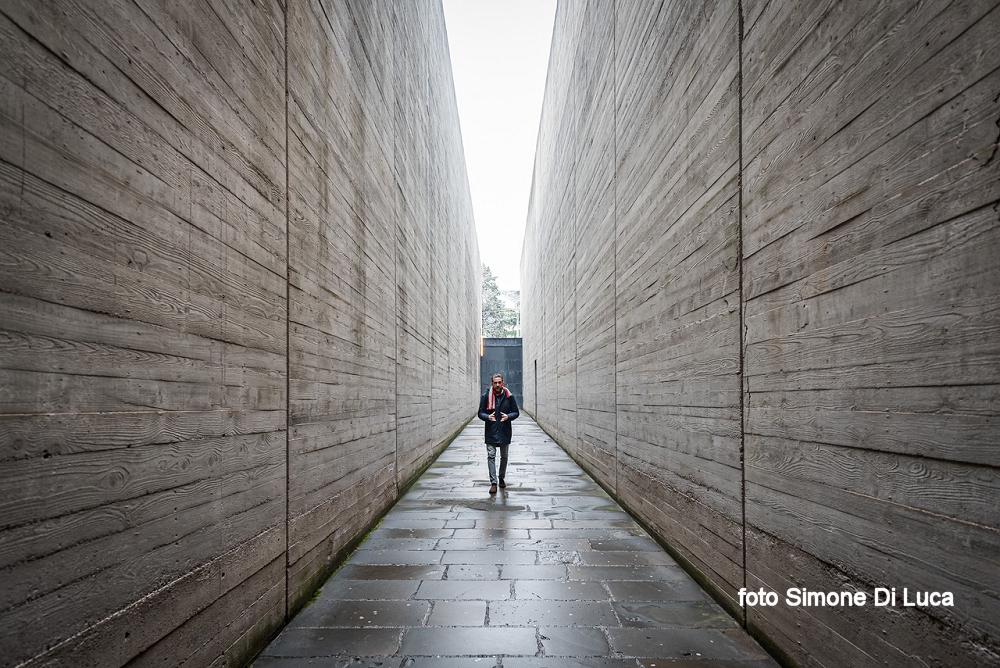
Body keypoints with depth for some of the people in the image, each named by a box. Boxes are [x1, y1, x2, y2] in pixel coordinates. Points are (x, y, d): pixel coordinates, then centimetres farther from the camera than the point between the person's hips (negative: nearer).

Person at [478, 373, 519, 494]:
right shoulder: (486, 397, -3)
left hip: (504, 432, 1)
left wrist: (508, 416, -18)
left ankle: (501, 478, 34)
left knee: (504, 457, 15)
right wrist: (487, 417, -20)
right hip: (491, 433, -1)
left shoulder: (509, 396, -3)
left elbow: (516, 412, 3)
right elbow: (480, 412, 2)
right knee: (491, 456, -7)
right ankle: (493, 483, -4)